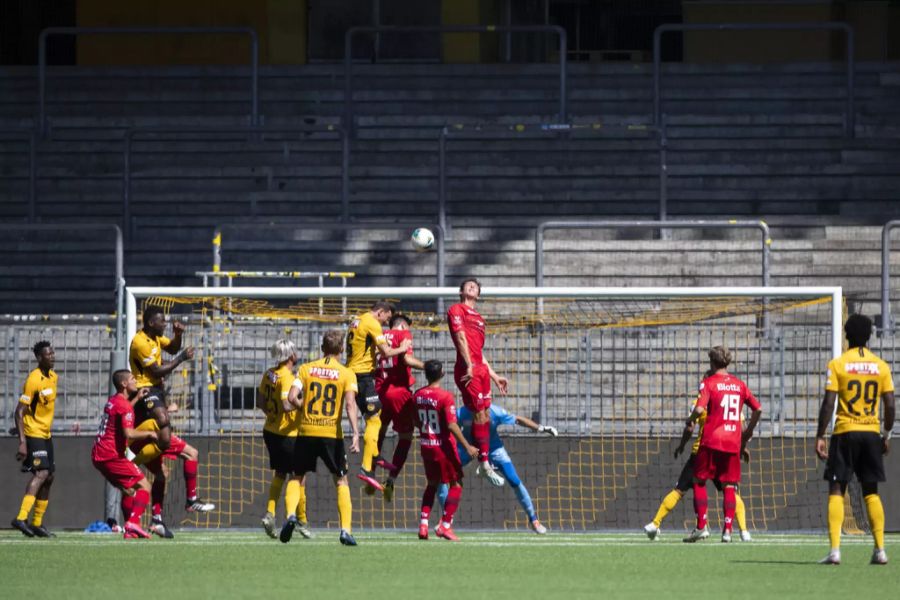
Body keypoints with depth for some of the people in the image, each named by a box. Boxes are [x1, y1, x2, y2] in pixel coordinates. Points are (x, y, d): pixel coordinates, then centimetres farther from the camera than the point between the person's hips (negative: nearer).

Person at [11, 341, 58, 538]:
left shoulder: (53, 377, 8)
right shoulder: (33, 380, -19)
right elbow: (19, 412, -21)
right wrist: (22, 442, -26)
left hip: (46, 435, 9)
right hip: (33, 433, -9)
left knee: (48, 478, 11)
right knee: (41, 473, -23)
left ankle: (37, 524, 19)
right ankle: (21, 518, -33)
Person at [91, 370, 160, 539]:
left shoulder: (113, 401, 15)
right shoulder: (124, 405, -14)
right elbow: (128, 433, -25)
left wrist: (137, 398, 32)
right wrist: (149, 434, -9)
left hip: (99, 456, 9)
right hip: (112, 456, -9)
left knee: (128, 490, 17)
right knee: (143, 486, -7)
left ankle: (130, 531, 11)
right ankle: (133, 522, -21)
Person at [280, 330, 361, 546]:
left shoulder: (306, 369, 3)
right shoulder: (346, 374, 0)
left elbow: (291, 399, -6)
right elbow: (350, 404, -14)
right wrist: (355, 433, -19)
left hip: (306, 432, 1)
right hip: (332, 433, -1)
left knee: (297, 478, 15)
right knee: (341, 480, 10)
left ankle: (291, 514, -11)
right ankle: (346, 530, -1)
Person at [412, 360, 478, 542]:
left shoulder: (417, 396, 1)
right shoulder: (445, 397, -17)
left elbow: (416, 422, 10)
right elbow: (451, 425, -21)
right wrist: (467, 446, -16)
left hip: (426, 445, 6)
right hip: (443, 446, -6)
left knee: (432, 484, 21)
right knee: (456, 484, 7)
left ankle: (423, 525, 11)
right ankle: (445, 525, -1)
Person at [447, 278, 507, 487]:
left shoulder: (478, 318, 25)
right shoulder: (457, 310, 1)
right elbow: (461, 338, -10)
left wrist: (494, 376, 25)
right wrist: (469, 367, -19)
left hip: (480, 369, 8)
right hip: (468, 370, -8)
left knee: (484, 415, 6)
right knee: (479, 414, -10)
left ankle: (484, 463, 10)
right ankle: (484, 464, -8)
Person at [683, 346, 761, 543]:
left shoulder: (709, 383, -4)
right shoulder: (739, 384, 10)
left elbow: (700, 409, -17)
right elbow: (758, 409, 11)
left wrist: (690, 421, 3)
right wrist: (748, 432, 22)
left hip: (711, 440, -4)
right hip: (733, 442, 4)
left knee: (699, 481, 9)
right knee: (729, 486, 7)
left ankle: (701, 527, 3)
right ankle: (727, 530, -1)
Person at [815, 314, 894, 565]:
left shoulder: (837, 365, -5)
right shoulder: (881, 366, 3)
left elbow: (828, 403, -10)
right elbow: (890, 405, 3)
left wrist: (819, 437, -6)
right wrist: (887, 435, 16)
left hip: (845, 434, -3)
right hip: (871, 433, 3)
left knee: (836, 490, 0)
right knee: (871, 492, 12)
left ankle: (835, 549, -11)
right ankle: (880, 550, 6)